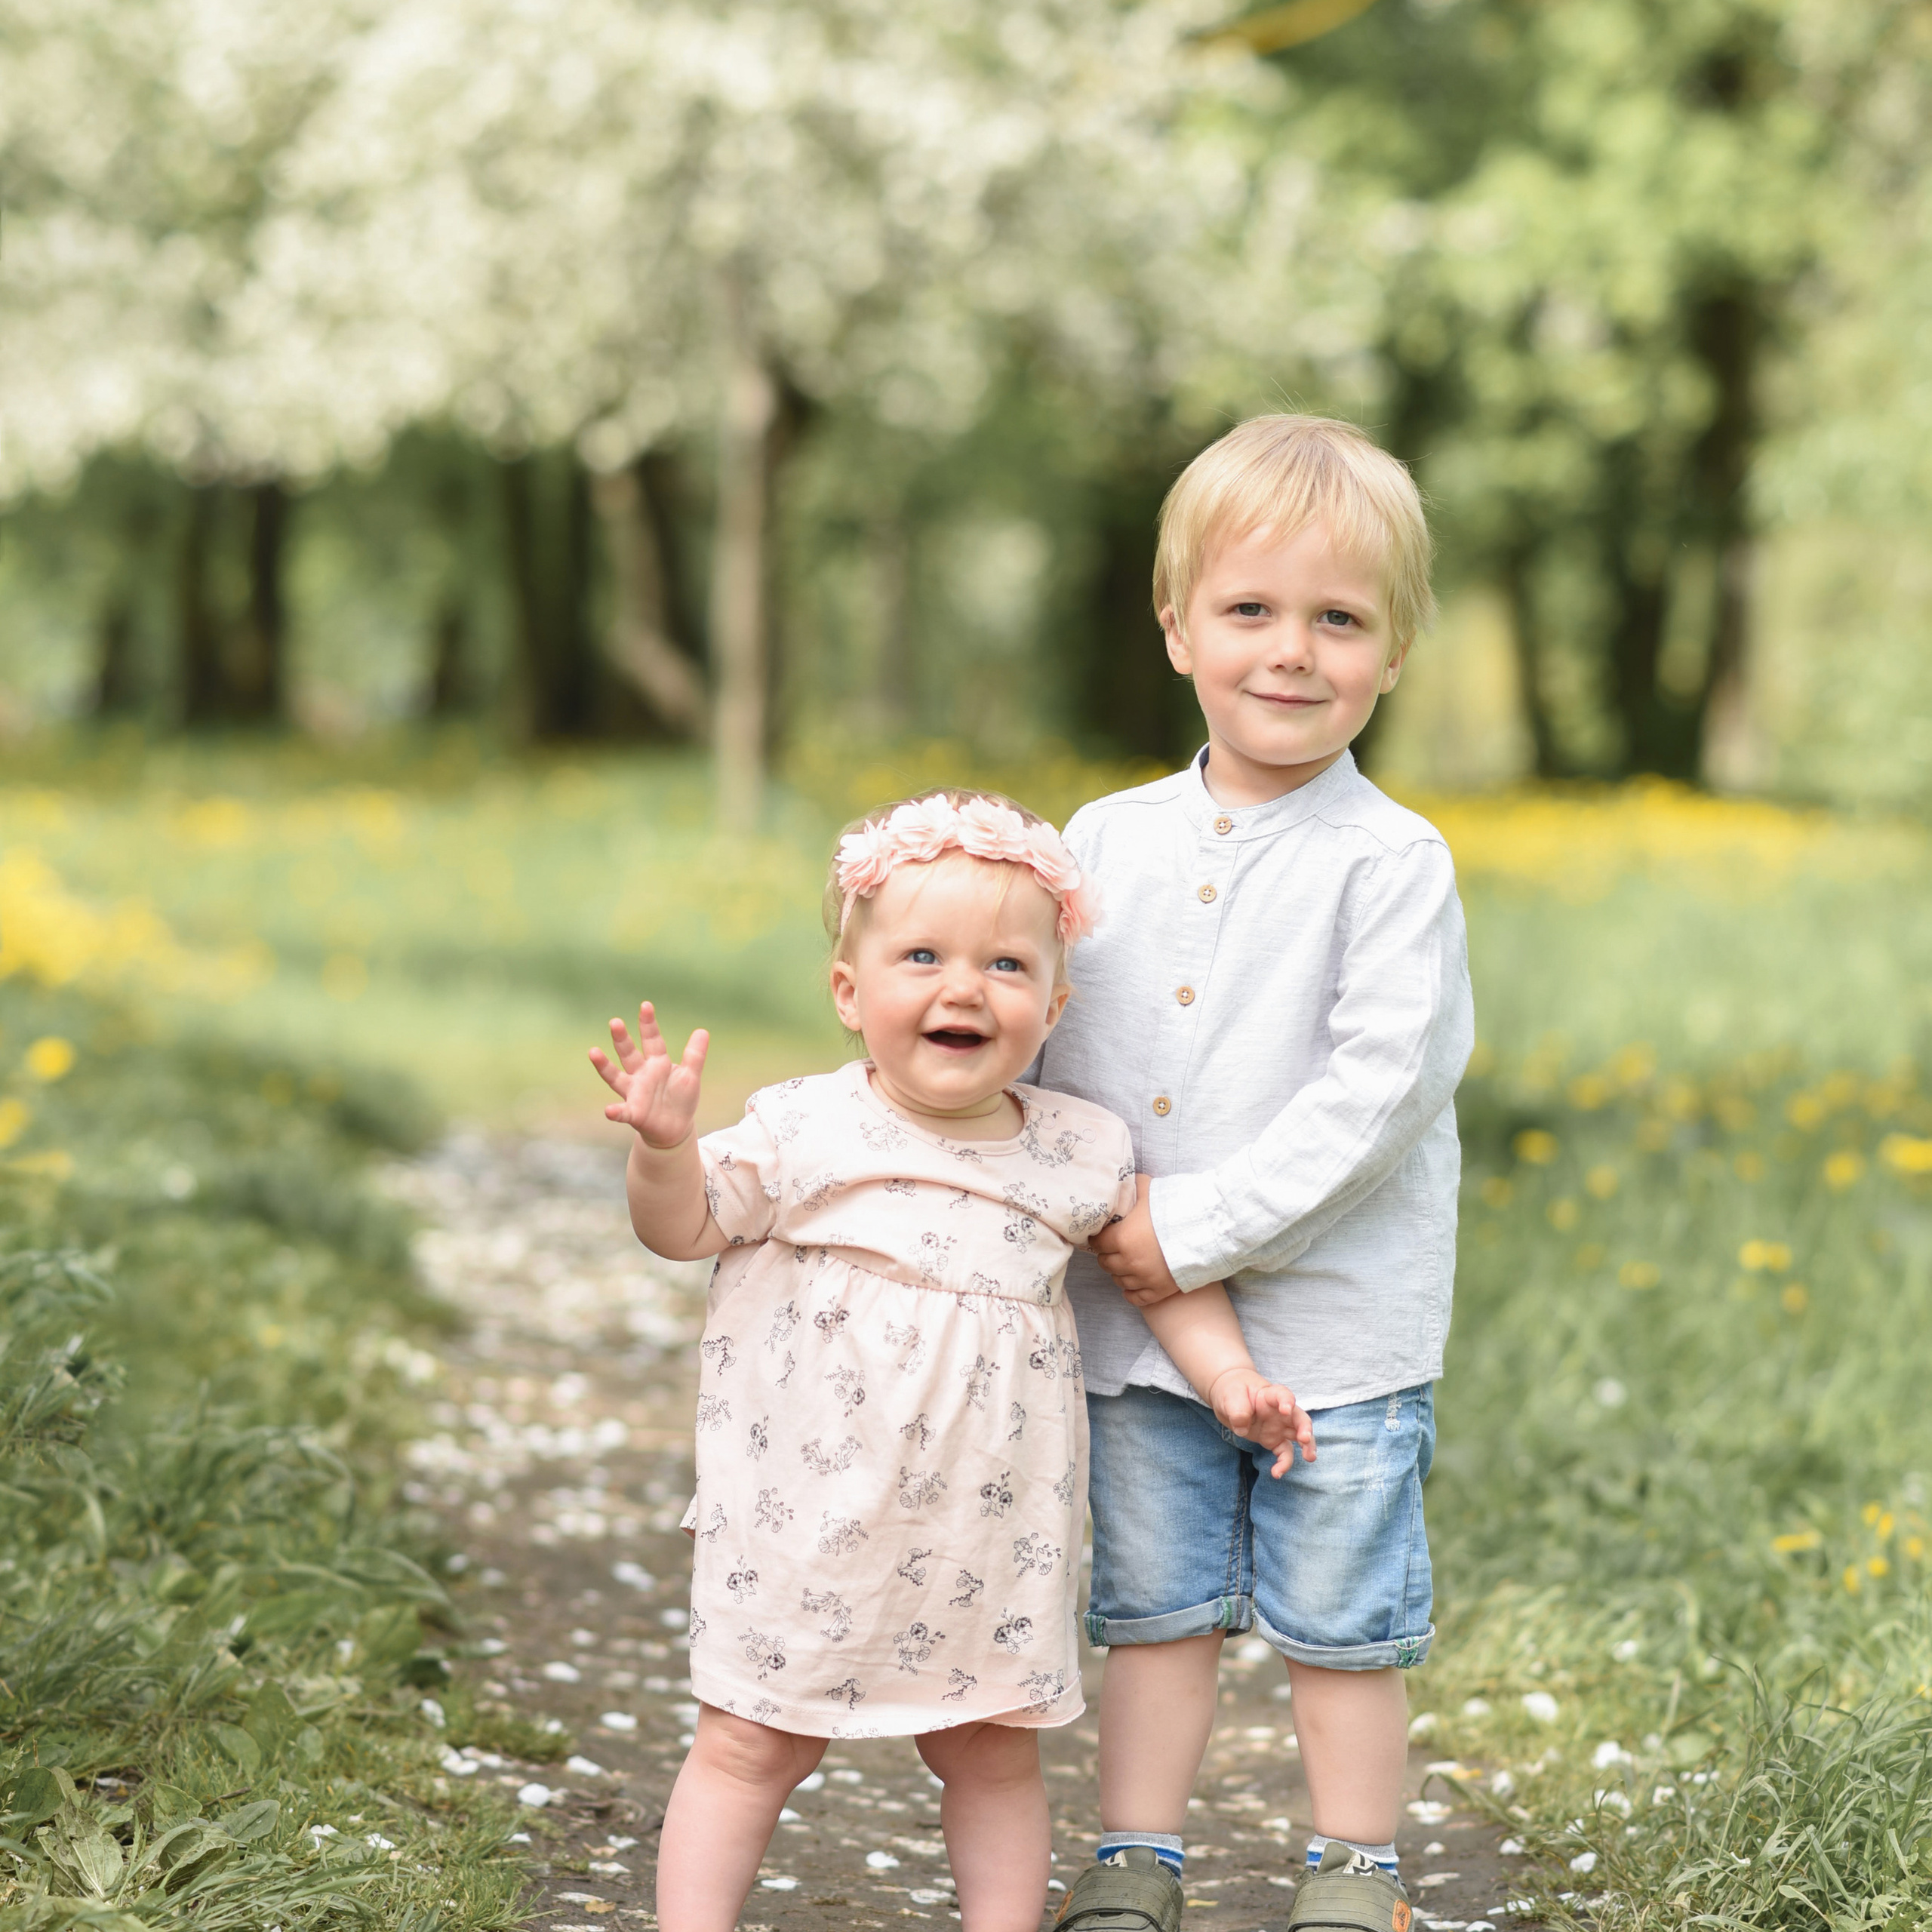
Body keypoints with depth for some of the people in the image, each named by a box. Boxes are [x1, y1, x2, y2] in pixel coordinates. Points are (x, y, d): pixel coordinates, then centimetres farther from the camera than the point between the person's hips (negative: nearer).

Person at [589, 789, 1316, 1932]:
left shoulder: (1080, 1154, -1)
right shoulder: (805, 1132, -8)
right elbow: (687, 1227, -1)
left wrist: (1230, 1380, -1)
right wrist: (664, 1146, -21)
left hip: (988, 1528, 2)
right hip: (810, 1520, -2)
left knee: (992, 1749, 14)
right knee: (751, 1745, 6)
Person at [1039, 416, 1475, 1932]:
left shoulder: (1393, 863, -11)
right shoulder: (1109, 843, 4)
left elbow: (1378, 1089, -18)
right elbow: (1051, 1056, 11)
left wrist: (1199, 1230, -19)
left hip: (1338, 1328, -4)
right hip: (1137, 1327, 4)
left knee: (1341, 1622, 7)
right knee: (1155, 1606, 14)